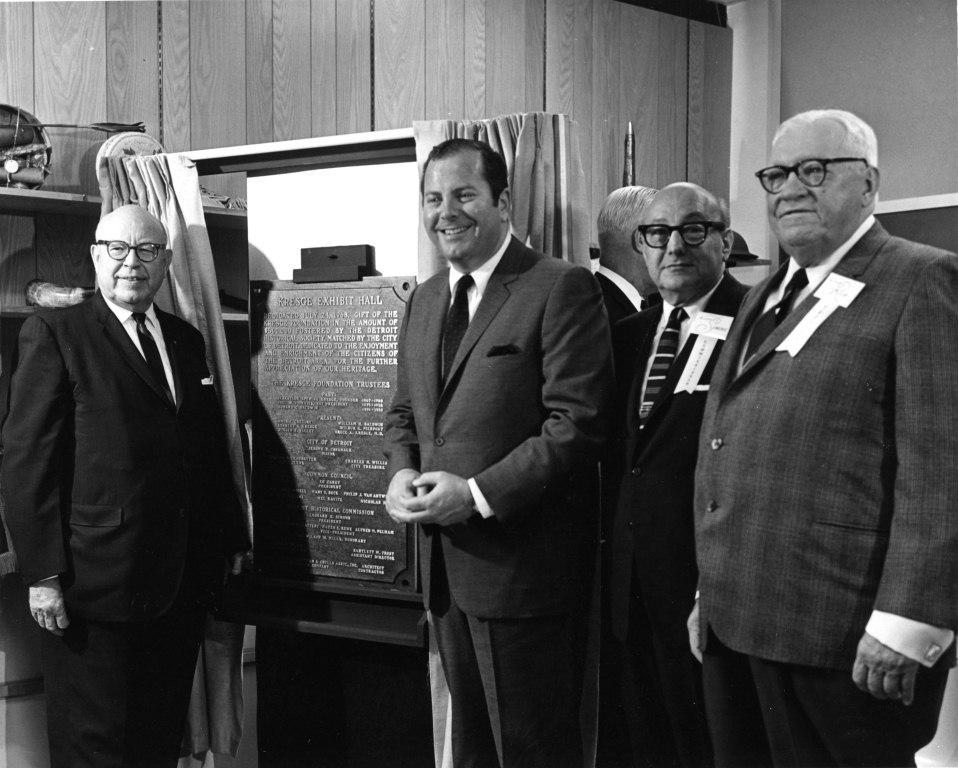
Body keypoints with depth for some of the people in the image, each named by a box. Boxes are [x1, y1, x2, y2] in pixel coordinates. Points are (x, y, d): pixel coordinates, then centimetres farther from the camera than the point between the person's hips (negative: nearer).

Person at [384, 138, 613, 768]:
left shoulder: (562, 289, -11)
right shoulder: (425, 299, 14)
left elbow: (577, 424, -17)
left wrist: (478, 494, -20)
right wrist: (402, 473, -1)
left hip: (524, 566, -7)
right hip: (445, 562, 7)